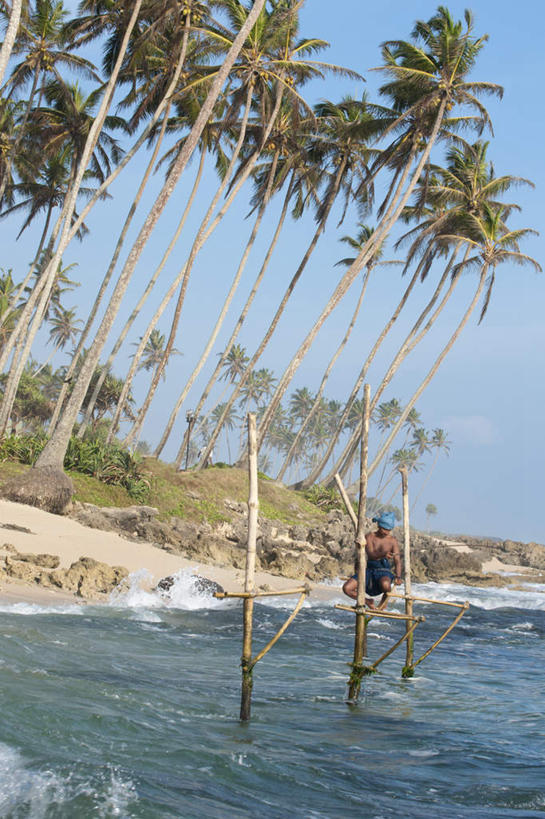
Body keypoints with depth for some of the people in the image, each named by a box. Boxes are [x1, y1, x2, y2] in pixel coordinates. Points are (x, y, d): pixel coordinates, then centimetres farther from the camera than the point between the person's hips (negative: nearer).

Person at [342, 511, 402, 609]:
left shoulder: (392, 541, 1)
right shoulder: (369, 537, 3)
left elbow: (397, 561, -6)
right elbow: (370, 554, -11)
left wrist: (398, 577, -24)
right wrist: (382, 554, -32)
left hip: (383, 570, -2)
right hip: (369, 569, 3)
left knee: (385, 584, -41)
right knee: (347, 588, -17)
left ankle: (385, 599, -2)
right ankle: (368, 602, 12)